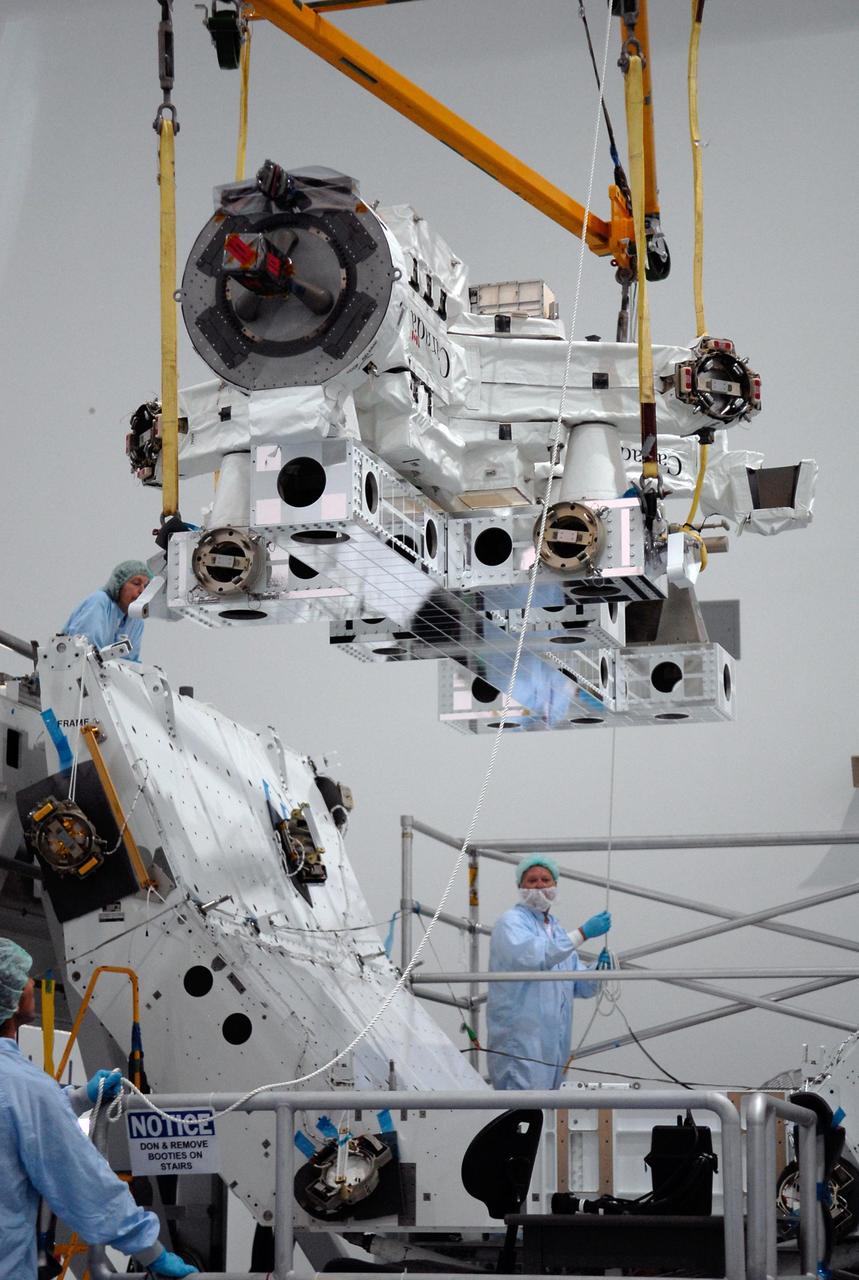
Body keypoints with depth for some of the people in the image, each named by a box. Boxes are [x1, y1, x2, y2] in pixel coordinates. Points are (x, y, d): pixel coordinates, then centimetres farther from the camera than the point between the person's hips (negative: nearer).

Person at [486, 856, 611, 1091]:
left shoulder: (556, 929, 23)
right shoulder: (512, 922, -2)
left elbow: (580, 985, 21)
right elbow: (534, 957, -22)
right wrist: (583, 933, -21)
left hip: (555, 1041, 8)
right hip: (520, 1038, -8)